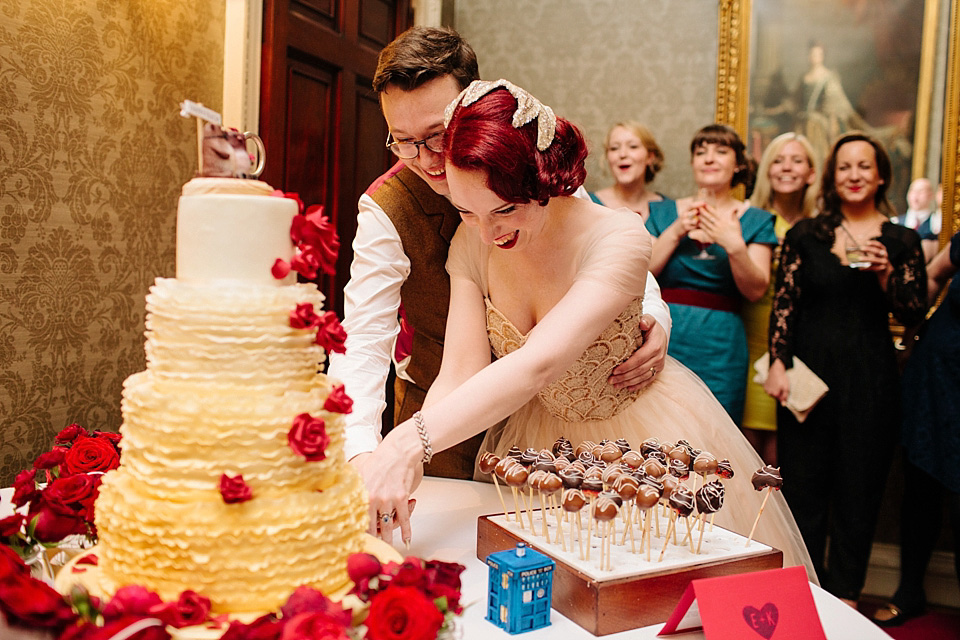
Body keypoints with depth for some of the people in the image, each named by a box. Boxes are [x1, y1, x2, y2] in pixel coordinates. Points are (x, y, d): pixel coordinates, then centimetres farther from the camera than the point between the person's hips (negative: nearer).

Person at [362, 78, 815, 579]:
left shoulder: (618, 237, -31)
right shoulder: (471, 246, -15)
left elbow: (538, 363, -44)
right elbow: (461, 374, -21)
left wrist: (414, 441, -53)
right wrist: (397, 461, -39)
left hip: (642, 434, -3)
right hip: (542, 438, 4)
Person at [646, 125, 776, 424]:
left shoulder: (755, 220, 8)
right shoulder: (663, 211, 11)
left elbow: (756, 290, -4)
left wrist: (734, 245, -18)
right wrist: (677, 231, -9)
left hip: (719, 345, 0)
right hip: (664, 336, 1)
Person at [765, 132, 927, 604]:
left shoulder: (901, 241, 5)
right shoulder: (805, 235, 5)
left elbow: (913, 314, 1)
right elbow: (783, 304, 2)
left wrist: (885, 275, -16)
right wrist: (777, 365, -7)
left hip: (870, 376, 0)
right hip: (809, 369, 0)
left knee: (859, 486, 7)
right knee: (803, 482, 5)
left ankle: (844, 593, 22)